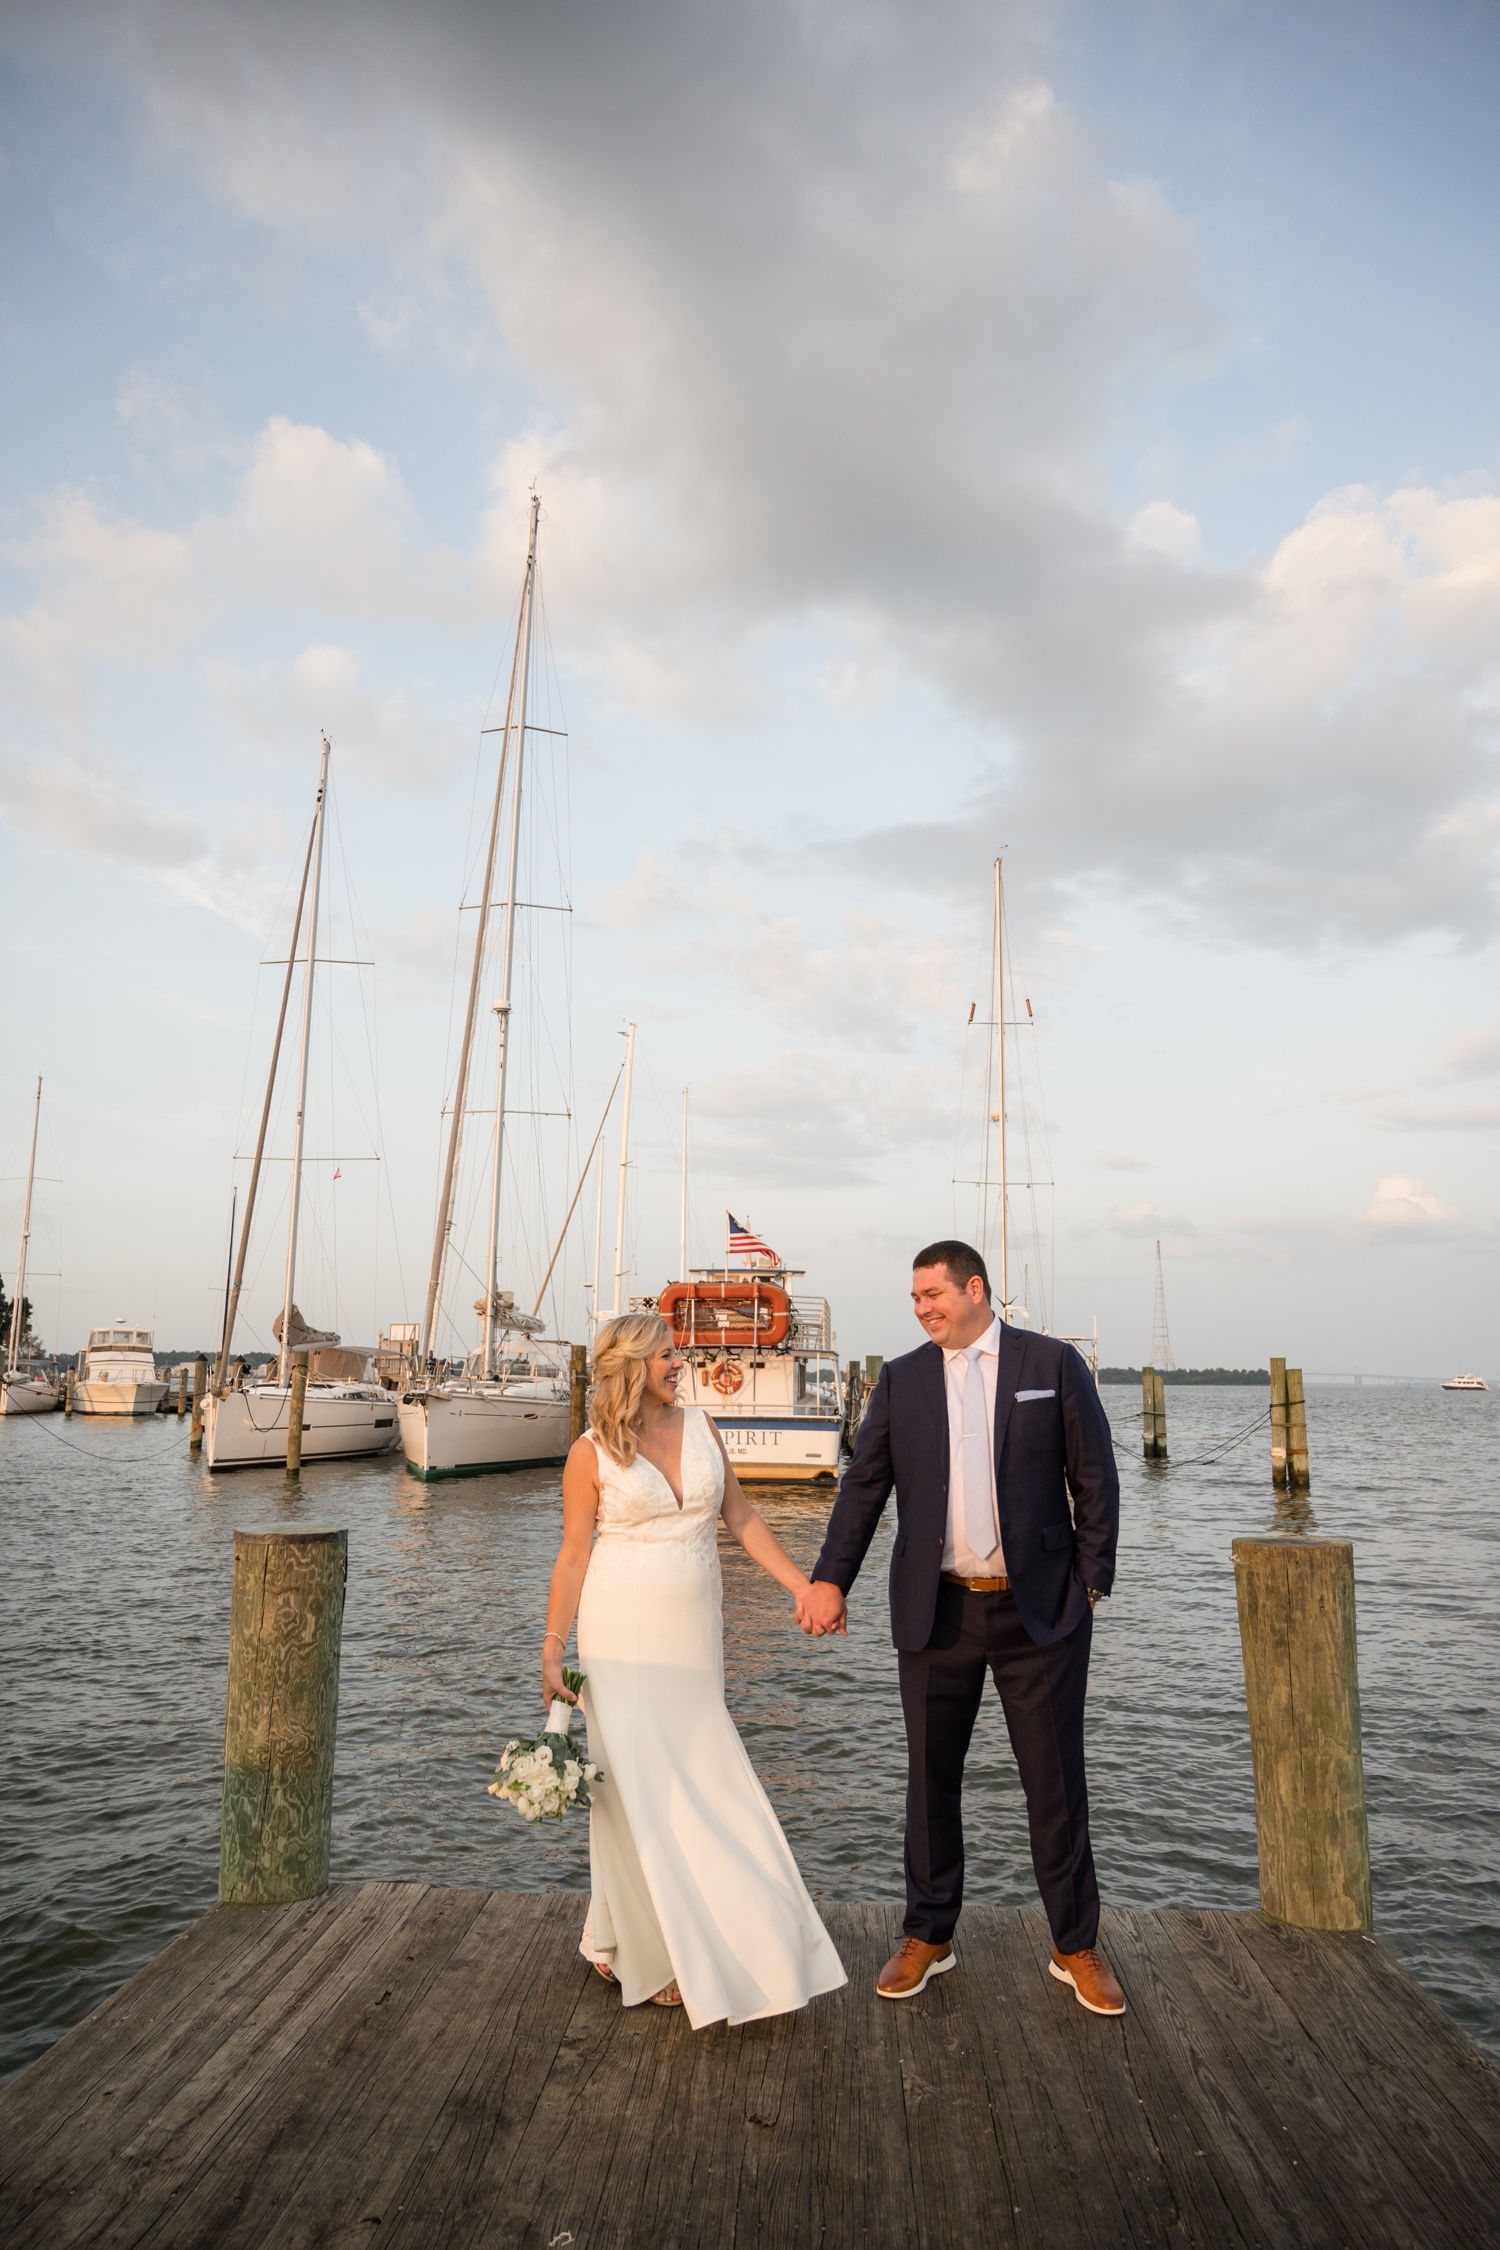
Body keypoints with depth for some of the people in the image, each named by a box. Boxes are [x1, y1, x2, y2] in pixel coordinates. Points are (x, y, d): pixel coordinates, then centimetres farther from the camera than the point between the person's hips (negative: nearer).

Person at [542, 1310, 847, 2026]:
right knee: (637, 1786, 3)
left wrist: (803, 1586, 5)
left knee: (698, 1780, 8)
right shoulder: (592, 1453, -7)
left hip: (694, 1635, 4)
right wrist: (552, 1650, -5)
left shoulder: (699, 1426, 4)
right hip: (624, 1635, -4)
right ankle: (646, 1957, 21)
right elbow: (573, 1554, -3)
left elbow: (741, 1517, 9)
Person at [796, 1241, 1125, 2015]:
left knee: (1056, 1781, 8)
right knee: (930, 1778, 12)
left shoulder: (1053, 1363, -1)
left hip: (1040, 1609, -2)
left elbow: (1094, 1478, 1)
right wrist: (830, 1579, -7)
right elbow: (864, 1484, 2)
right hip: (936, 1611, 2)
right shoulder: (901, 1379, 4)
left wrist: (1091, 1579, -4)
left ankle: (1076, 1947, 27)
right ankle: (928, 1937, 31)